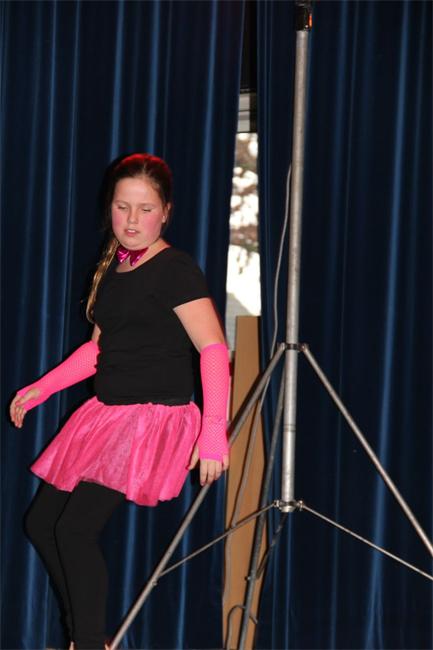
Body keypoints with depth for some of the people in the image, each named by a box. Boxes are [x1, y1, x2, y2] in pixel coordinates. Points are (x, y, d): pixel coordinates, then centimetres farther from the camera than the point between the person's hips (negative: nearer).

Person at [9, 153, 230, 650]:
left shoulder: (176, 270, -13)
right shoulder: (112, 266, 11)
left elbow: (213, 348, -22)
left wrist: (213, 431, -31)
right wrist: (42, 388, 15)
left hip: (156, 418, -9)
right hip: (106, 413, 9)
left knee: (76, 528, -19)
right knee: (41, 521, 10)